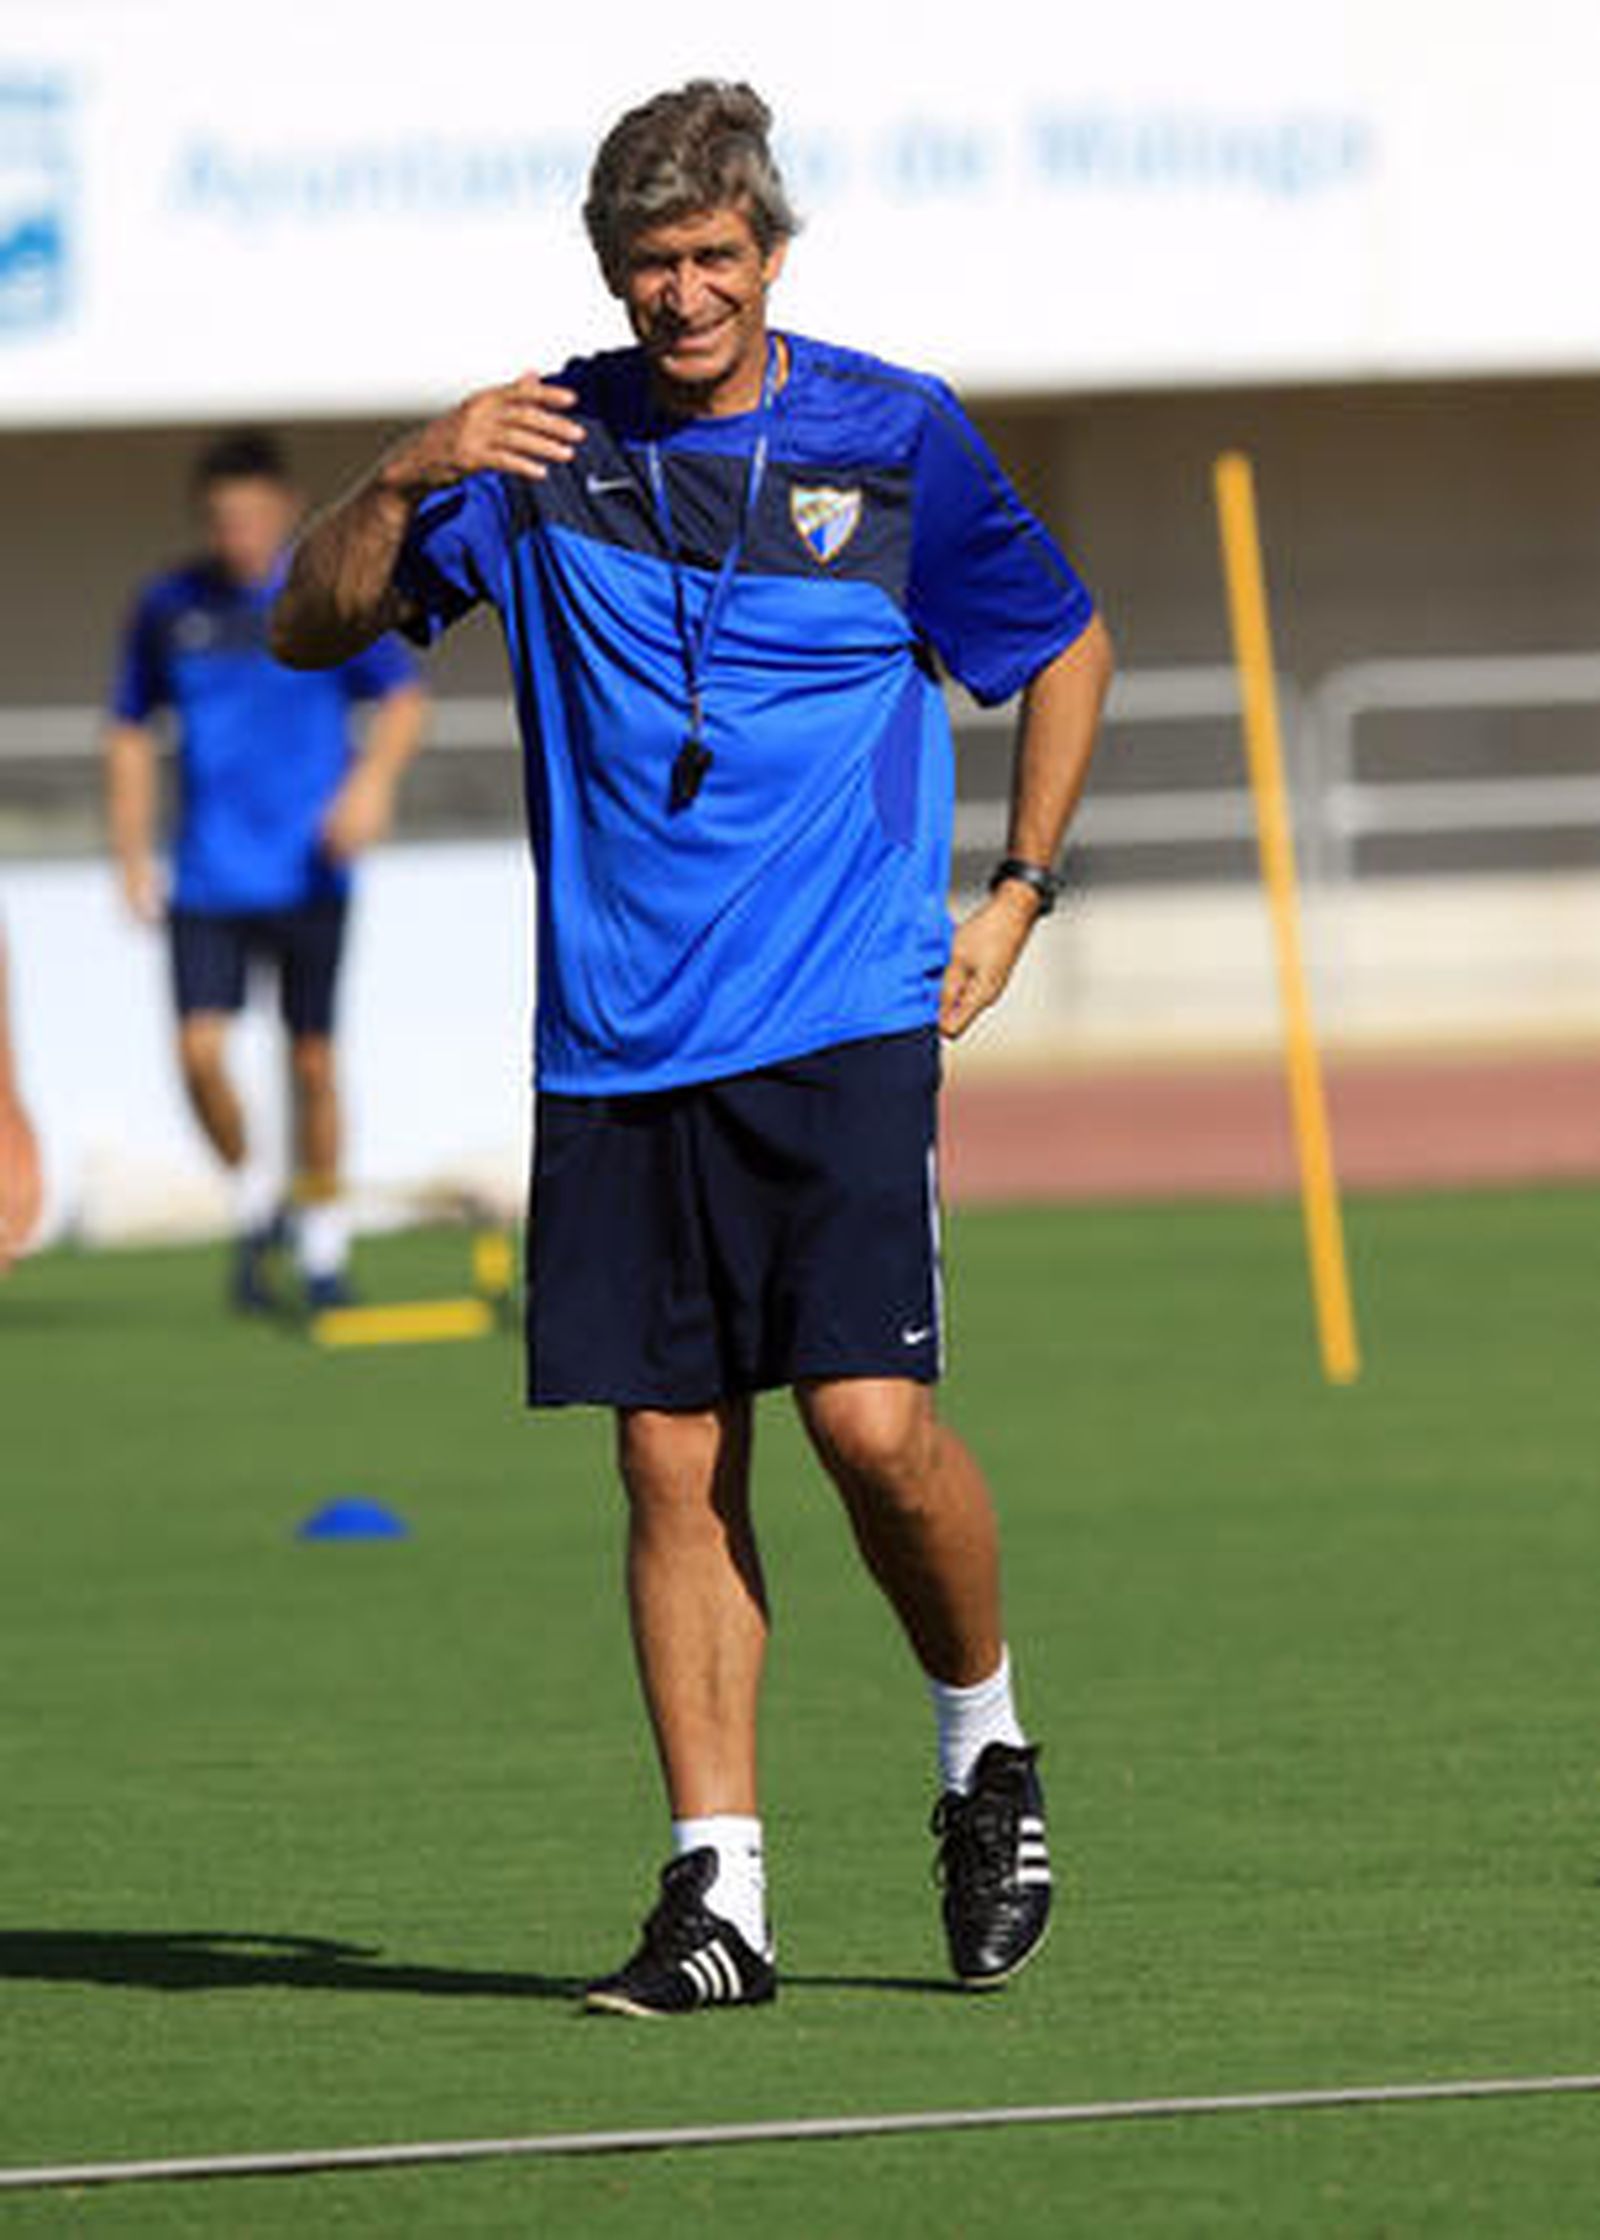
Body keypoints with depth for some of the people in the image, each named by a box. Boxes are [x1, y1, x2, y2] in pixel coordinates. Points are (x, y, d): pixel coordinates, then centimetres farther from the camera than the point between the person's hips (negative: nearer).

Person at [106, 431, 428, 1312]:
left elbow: (403, 700, 2)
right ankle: (255, 1201, 12)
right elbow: (131, 732, 15)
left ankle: (322, 1240, 18)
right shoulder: (166, 608, 5)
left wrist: (373, 778, -18)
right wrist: (132, 856, 9)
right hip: (208, 874, 1)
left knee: (311, 1060, 2)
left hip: (308, 869, -1)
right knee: (200, 1051, -13)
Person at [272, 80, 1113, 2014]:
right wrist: (408, 477, -12)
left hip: (844, 1032, -2)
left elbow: (1067, 647, 16)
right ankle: (717, 1895, 5)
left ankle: (987, 1750, 12)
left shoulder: (896, 440, 2)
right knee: (672, 1463, 1)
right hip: (619, 1050, 2)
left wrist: (1015, 891, 9)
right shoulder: (542, 453, 6)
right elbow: (311, 631, 5)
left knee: (871, 1417, -14)